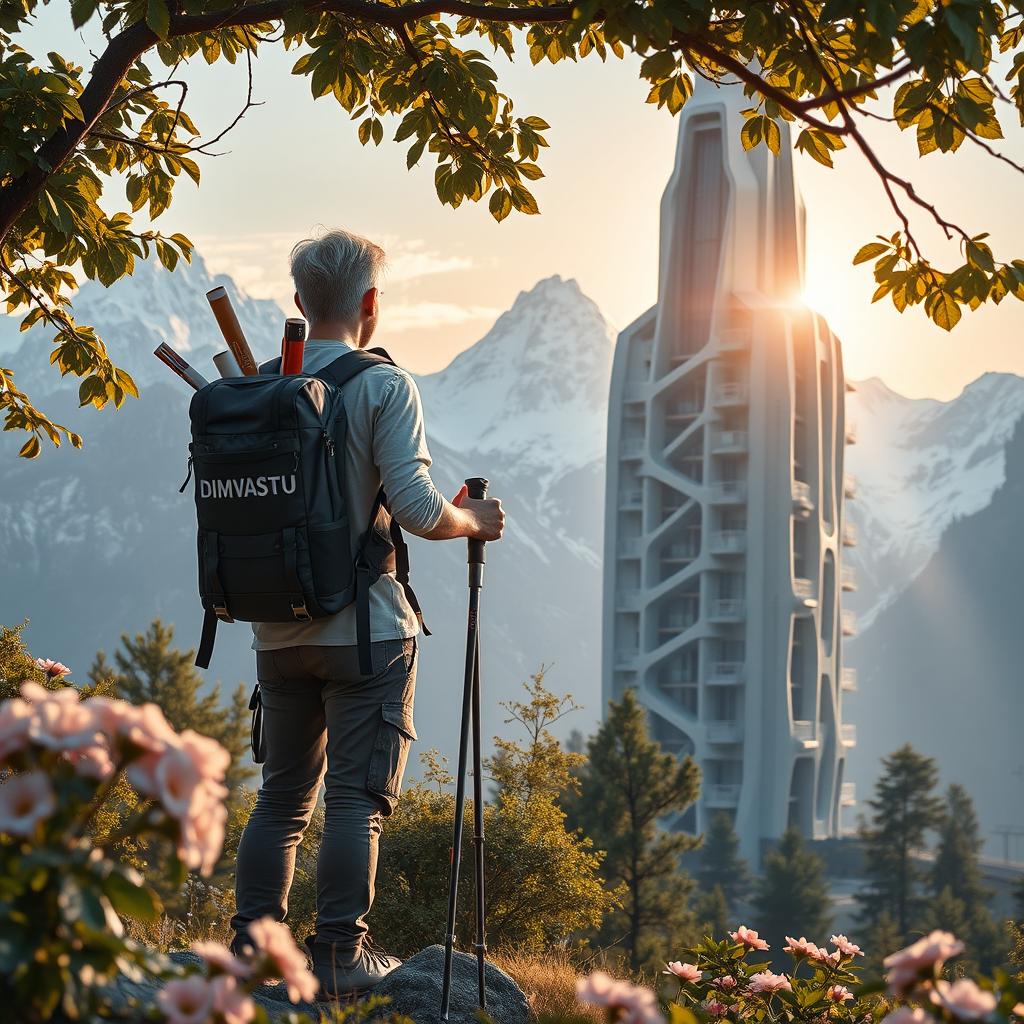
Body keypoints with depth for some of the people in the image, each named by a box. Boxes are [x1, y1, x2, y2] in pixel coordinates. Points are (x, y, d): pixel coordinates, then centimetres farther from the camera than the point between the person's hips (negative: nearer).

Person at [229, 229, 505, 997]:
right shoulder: (384, 387, -10)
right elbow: (418, 510, -17)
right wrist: (476, 520, 1)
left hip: (279, 634, 5)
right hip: (364, 629, -5)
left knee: (282, 794, 14)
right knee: (357, 797, -1)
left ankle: (252, 942, 13)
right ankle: (340, 954, -1)